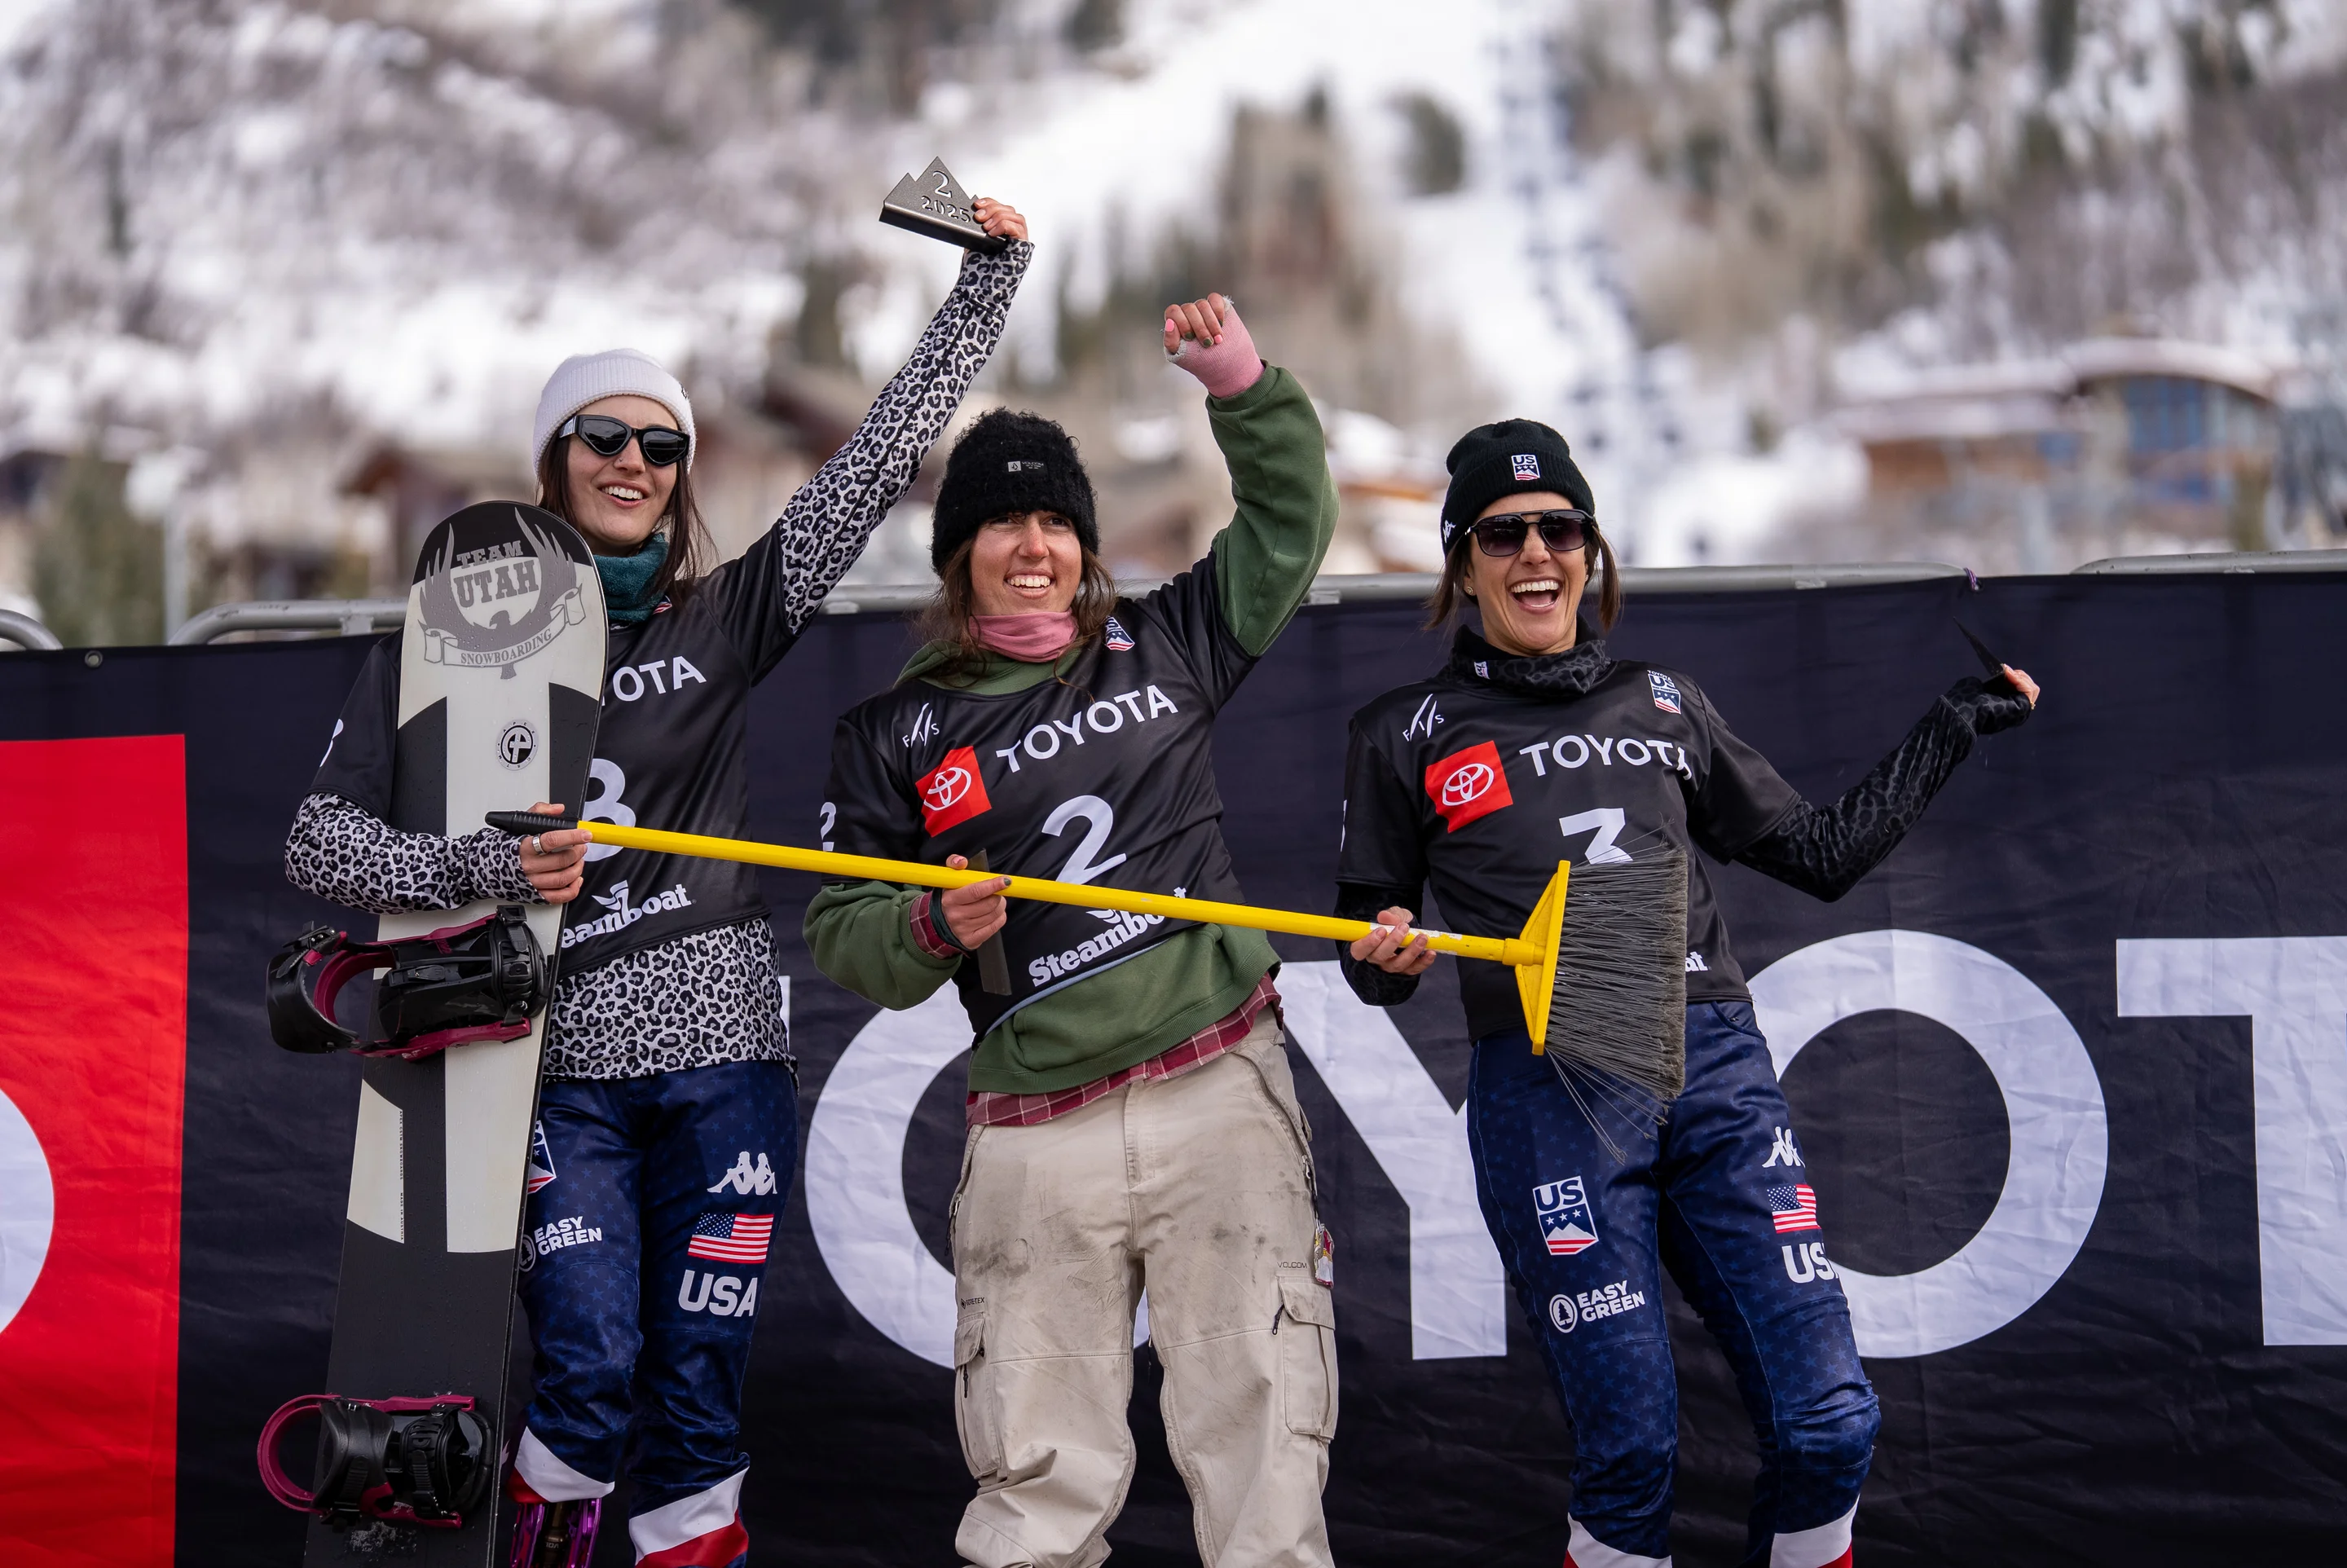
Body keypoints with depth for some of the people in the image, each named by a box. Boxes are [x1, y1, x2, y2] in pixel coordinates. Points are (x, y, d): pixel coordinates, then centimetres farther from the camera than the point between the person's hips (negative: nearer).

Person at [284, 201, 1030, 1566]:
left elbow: (885, 456, 8)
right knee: (590, 1381, -11)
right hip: (560, 1060, -1)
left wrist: (993, 277, 5)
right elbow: (321, 840, -1)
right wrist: (484, 868, -17)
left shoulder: (725, 620, 9)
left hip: (722, 1055, 2)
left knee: (697, 1398, -1)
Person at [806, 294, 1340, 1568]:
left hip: (1220, 1093, 1)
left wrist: (1243, 387, 5)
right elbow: (840, 934, 11)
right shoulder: (898, 733, 8)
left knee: (1263, 1456, -4)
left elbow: (1287, 526, 19)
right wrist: (931, 932, -10)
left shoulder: (1165, 649, 11)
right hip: (1034, 1136, 0)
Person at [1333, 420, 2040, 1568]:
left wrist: (1953, 727, 23)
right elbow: (1369, 963, 12)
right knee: (1630, 1451, -8)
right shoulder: (1409, 734, 10)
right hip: (1546, 1088, -3)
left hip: (1717, 1068, 3)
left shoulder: (1661, 702, 18)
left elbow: (1820, 855, 23)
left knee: (1829, 1427, -6)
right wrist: (1387, 958, -10)